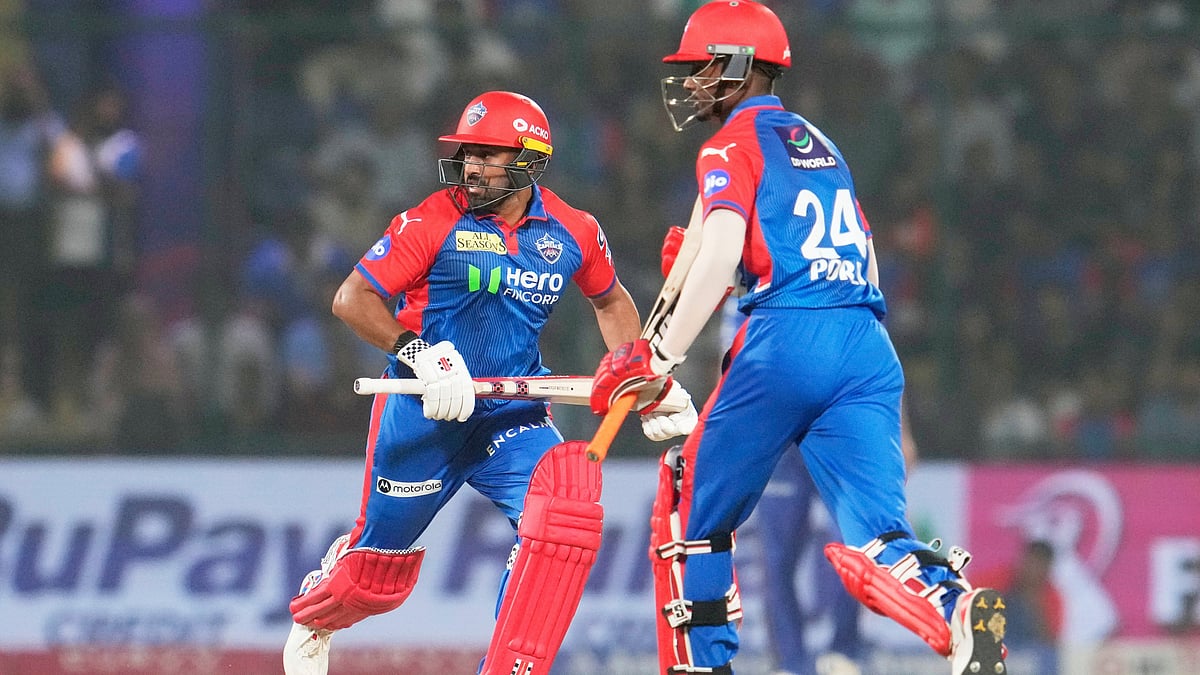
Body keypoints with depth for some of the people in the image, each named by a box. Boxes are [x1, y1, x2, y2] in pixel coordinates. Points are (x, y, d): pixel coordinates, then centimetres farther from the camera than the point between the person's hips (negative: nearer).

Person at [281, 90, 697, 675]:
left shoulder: (573, 232, -2)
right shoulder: (436, 221, -14)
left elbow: (610, 301, 19)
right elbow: (352, 298, -15)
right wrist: (421, 353, -30)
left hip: (513, 414, 2)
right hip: (422, 413, -2)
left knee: (566, 506, -26)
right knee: (379, 567, 11)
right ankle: (312, 618, 48)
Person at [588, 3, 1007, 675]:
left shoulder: (733, 146, 3)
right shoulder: (820, 144, 26)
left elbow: (721, 254, -12)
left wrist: (661, 358, -12)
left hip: (788, 341, -6)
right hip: (870, 350, 6)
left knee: (693, 510, 13)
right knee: (876, 544, -6)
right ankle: (958, 607, -35)